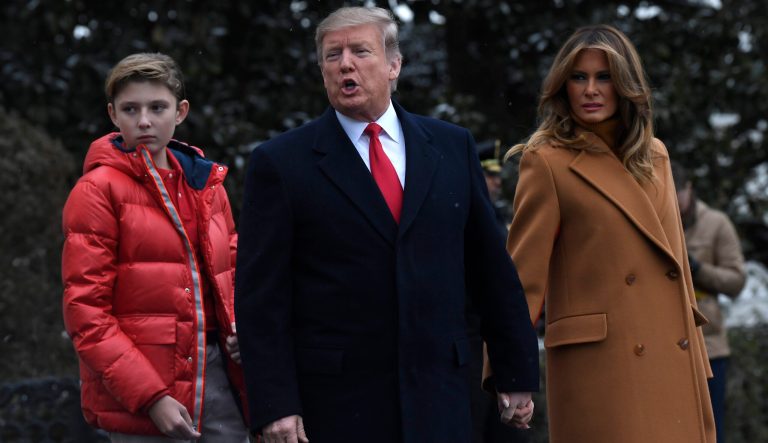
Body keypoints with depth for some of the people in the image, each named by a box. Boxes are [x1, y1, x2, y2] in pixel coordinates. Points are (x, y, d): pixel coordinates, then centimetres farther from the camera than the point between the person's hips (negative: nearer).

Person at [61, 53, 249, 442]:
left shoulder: (207, 184, 13)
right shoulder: (99, 190, -4)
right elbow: (85, 312, -8)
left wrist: (239, 331, 2)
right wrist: (150, 396, -16)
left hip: (215, 369, 5)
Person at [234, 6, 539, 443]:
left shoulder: (453, 147, 9)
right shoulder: (280, 162, 0)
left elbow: (492, 268, 13)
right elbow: (261, 296, -4)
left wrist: (518, 375, 12)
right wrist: (275, 406, -11)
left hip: (438, 401, 2)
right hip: (334, 404, -2)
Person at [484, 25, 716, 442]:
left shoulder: (655, 156, 14)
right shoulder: (548, 162, -3)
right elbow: (523, 279, -6)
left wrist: (697, 359, 16)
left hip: (674, 364, 6)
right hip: (600, 367, -6)